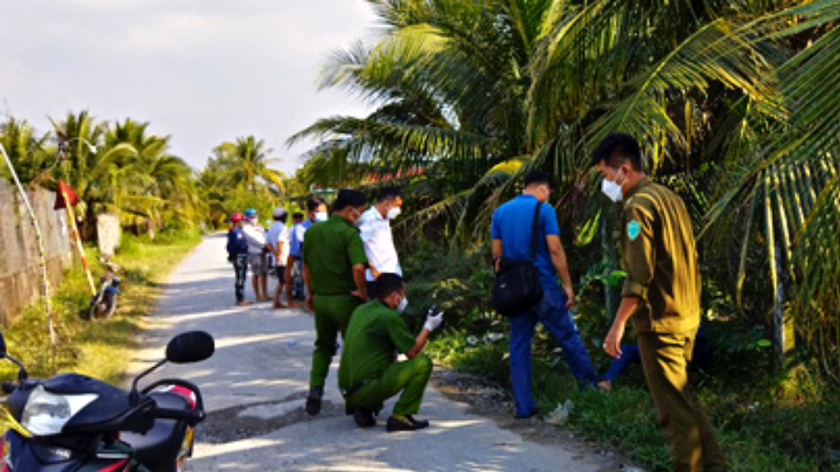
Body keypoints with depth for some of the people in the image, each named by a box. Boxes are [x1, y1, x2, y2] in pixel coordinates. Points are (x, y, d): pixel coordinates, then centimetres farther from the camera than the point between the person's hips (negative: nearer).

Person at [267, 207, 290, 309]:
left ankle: (276, 302, 8)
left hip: (276, 260, 8)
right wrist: (278, 255, -18)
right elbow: (279, 242, -24)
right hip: (284, 259, -8)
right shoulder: (283, 228, -12)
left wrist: (275, 253, 1)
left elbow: (269, 243, 11)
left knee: (280, 282, 12)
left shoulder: (271, 228, 15)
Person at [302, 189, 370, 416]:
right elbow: (358, 267, -29)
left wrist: (310, 293, 23)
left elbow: (306, 266, 13)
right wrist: (362, 291, -14)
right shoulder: (349, 233, -15)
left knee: (323, 346, 21)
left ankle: (315, 388, 2)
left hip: (320, 298, 5)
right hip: (345, 299, -5)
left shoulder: (312, 231, 5)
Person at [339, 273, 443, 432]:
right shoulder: (389, 317, -11)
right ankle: (401, 416, -5)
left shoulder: (361, 310, 14)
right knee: (423, 362, -5)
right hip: (367, 388, -8)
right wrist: (429, 327, 9)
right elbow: (412, 352, -5)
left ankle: (363, 410, 13)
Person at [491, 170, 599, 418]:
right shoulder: (544, 210, -6)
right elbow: (555, 251, -11)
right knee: (568, 337, 8)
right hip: (543, 285, -5)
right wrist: (568, 285, -6)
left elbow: (497, 254, 10)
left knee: (519, 346, 6)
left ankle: (523, 406, 5)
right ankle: (590, 387, 16)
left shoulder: (500, 212, 10)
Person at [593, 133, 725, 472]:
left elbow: (639, 275, -22)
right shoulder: (670, 198, 13)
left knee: (673, 407, -1)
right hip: (686, 317, 9)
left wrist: (618, 324, -19)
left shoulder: (638, 206, -15)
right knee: (682, 400, 17)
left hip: (659, 321, -9)